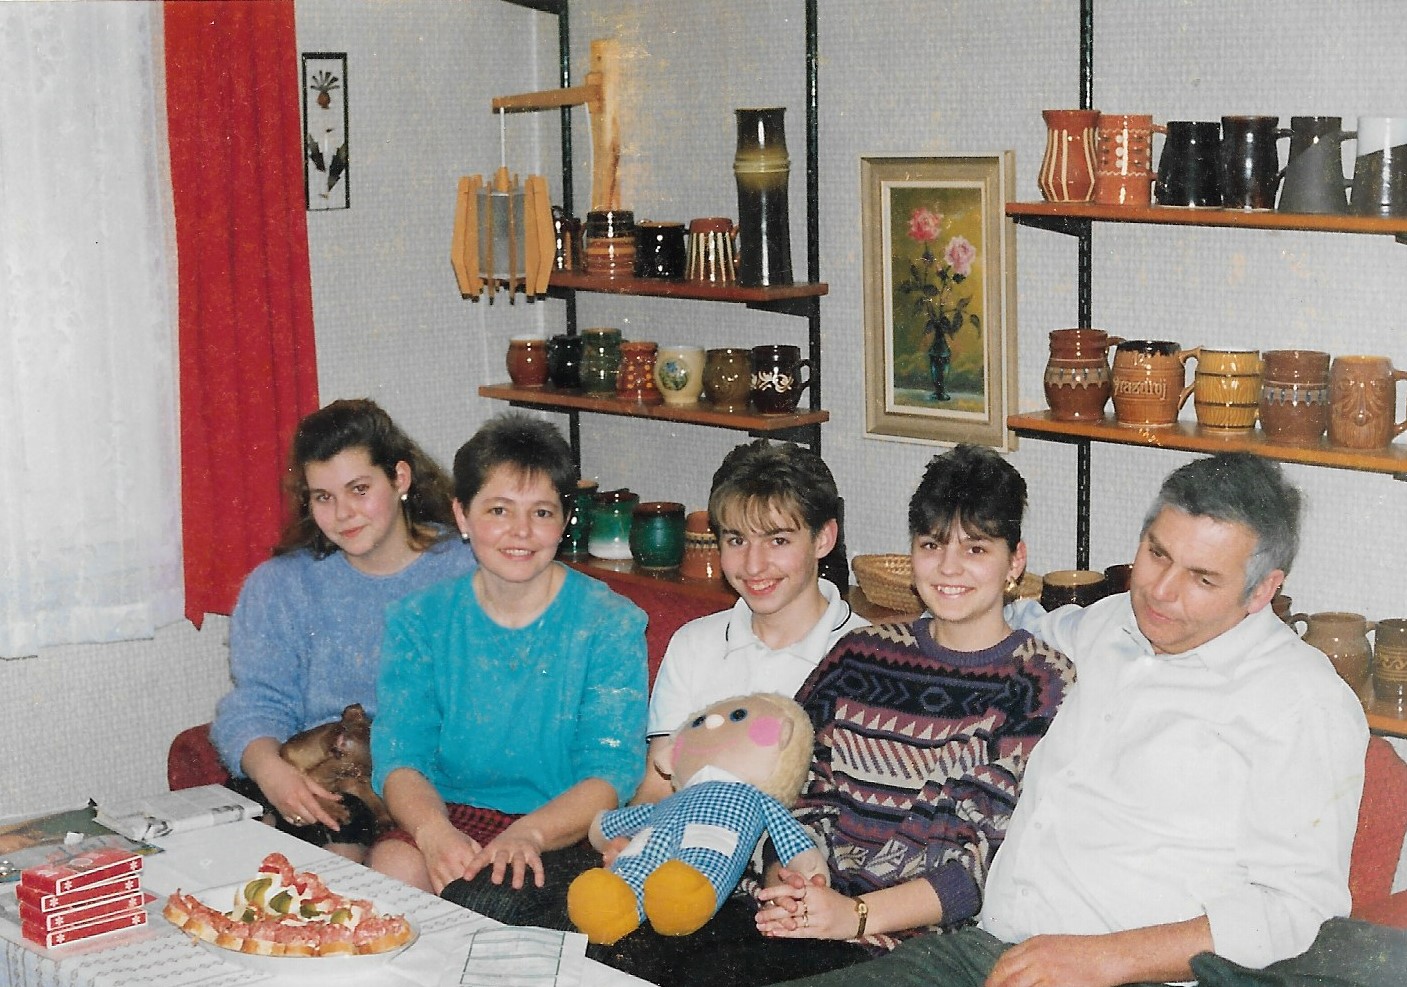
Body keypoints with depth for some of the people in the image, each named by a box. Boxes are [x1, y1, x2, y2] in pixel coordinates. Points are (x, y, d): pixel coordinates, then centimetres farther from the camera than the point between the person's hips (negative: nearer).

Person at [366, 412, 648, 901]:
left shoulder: (610, 624, -2)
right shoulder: (418, 622, 6)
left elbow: (612, 774, -9)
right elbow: (399, 758, -3)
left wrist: (528, 833, -29)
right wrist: (433, 829, -27)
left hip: (563, 833, -2)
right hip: (451, 816, 3)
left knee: (505, 884, -34)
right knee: (393, 864, -29)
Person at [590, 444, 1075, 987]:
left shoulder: (1043, 683, 2)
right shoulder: (861, 653, 18)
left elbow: (995, 856, -7)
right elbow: (805, 794, 12)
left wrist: (856, 916, -18)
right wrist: (788, 886, -10)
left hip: (911, 936, -4)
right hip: (810, 905, 5)